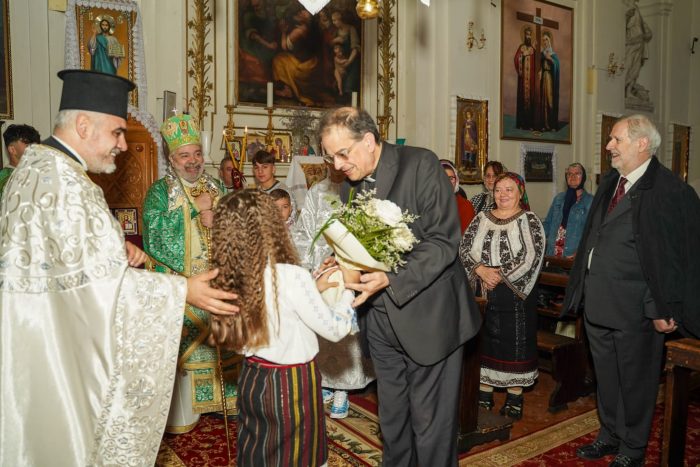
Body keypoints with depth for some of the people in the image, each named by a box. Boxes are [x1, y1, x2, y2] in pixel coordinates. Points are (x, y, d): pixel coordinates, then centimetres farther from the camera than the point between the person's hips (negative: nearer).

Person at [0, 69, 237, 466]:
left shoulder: (37, 164, 9)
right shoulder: (61, 180, -23)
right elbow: (93, 278, -26)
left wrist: (117, 250, 1)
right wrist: (184, 290, -26)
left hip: (41, 325, 10)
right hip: (53, 338, -10)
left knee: (40, 434, 21)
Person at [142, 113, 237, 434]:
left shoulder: (217, 188, 10)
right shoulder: (159, 192, -3)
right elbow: (154, 237, -16)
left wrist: (217, 220, -10)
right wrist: (194, 208, -17)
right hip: (178, 284, -4)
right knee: (181, 347, 1)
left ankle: (219, 396, 26)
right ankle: (181, 412, 15)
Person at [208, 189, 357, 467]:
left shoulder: (232, 278, -8)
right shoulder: (293, 277, -26)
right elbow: (336, 329, -15)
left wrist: (313, 289, 11)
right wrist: (348, 287, 0)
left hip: (252, 379, 6)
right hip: (291, 384, -5)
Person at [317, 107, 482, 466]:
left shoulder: (420, 164, -12)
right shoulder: (350, 186, 7)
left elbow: (444, 241, -18)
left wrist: (390, 279, -28)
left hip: (425, 316, -6)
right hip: (379, 320, 6)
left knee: (430, 423, 8)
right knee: (391, 417, 20)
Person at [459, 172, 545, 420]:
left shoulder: (530, 221, -1)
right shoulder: (481, 219, 8)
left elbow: (531, 257, -12)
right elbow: (464, 249, 0)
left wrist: (501, 276, -16)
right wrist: (482, 270, -15)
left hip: (515, 294, -3)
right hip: (482, 294, 3)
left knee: (515, 342, 3)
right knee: (484, 341, 9)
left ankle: (515, 398, 18)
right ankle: (484, 395, 23)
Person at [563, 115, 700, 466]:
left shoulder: (670, 191, -15)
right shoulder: (609, 183, 9)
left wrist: (664, 308, -16)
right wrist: (582, 290, 16)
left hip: (635, 309, -7)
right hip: (598, 303, 7)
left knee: (635, 381, 11)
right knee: (605, 377, 21)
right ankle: (609, 435, 41)